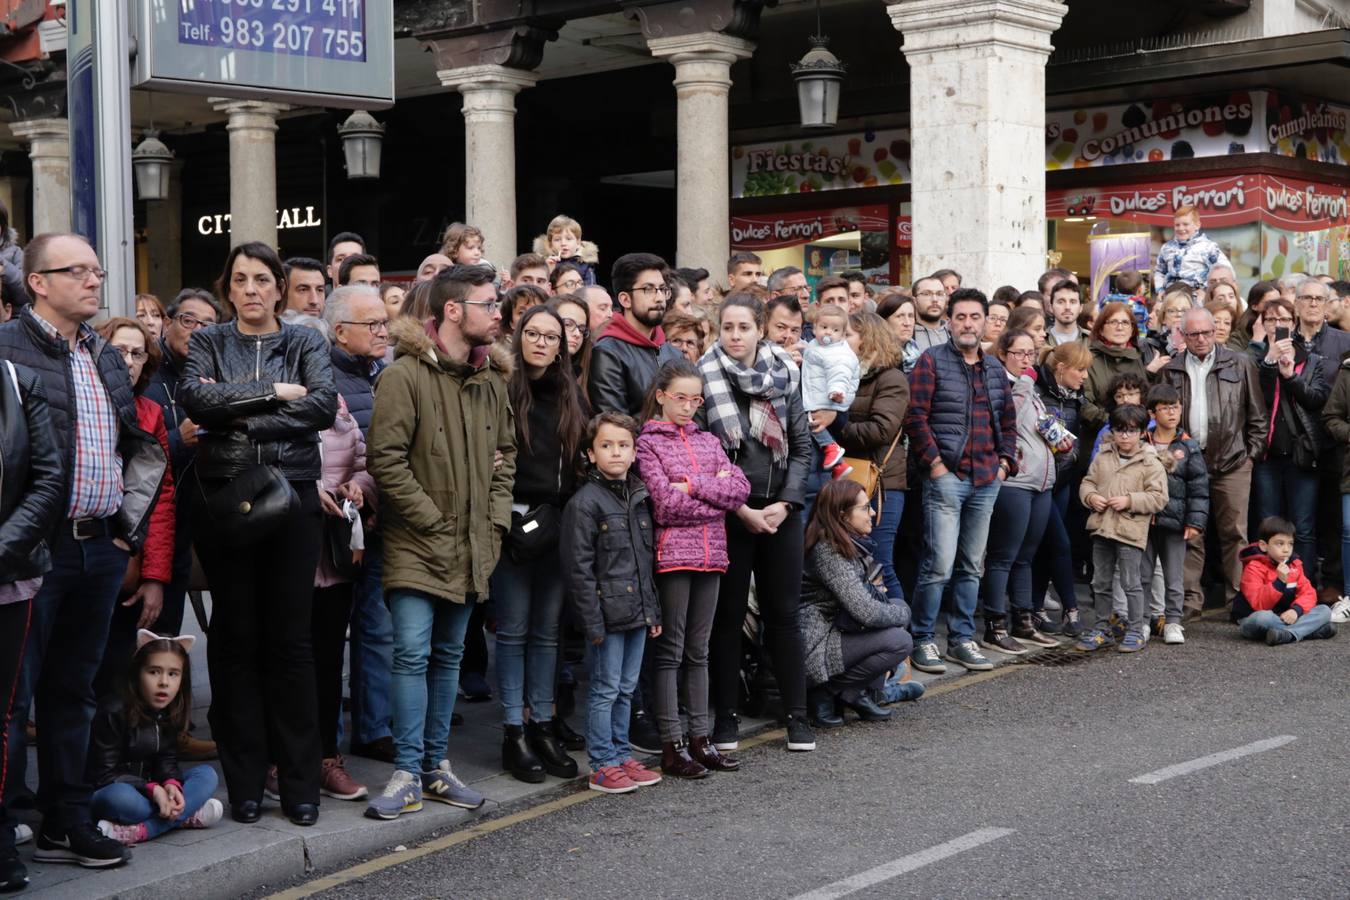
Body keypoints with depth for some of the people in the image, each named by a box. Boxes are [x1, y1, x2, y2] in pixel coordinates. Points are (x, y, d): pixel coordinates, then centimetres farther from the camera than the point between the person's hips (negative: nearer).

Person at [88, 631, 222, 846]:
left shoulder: (170, 712, 4)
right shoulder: (113, 713, -17)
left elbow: (167, 761, 5)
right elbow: (103, 775, -18)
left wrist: (171, 784, -20)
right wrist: (152, 790, -28)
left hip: (148, 787, 8)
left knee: (207, 775, -13)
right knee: (120, 797, -42)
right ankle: (186, 816, -24)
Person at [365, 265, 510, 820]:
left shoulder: (491, 379, 9)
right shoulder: (405, 374, -13)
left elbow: (505, 452, 18)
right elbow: (385, 458, -16)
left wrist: (496, 518, 6)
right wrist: (430, 519, -14)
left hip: (470, 546, 7)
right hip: (416, 545, -7)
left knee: (449, 656, 13)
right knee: (413, 654, -9)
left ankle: (436, 764, 22)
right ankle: (407, 774, -2)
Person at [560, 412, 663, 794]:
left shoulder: (639, 498, 11)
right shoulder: (585, 502, -11)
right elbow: (578, 568, -13)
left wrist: (653, 611, 15)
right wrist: (593, 621, -16)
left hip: (637, 612, 7)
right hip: (608, 613, -7)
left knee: (626, 689, 14)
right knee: (605, 690, 0)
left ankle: (621, 756, 23)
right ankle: (602, 766, 7)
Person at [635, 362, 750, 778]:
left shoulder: (708, 442, 14)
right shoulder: (649, 443, -3)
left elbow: (741, 488, 2)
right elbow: (665, 505, -14)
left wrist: (693, 484, -10)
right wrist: (718, 494, -6)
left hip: (710, 555, 5)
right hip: (672, 555, -5)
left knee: (698, 651, 12)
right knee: (671, 651, -1)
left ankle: (700, 738, 17)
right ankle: (672, 746, 3)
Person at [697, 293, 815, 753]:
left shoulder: (784, 375, 6)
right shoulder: (706, 379, -5)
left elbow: (802, 446, 7)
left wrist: (786, 503, -5)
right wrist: (740, 509, -12)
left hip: (780, 511, 3)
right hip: (729, 512, -3)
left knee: (783, 613, 7)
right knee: (728, 615, 4)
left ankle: (797, 715, 14)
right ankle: (726, 716, 13)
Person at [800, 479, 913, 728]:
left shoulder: (849, 545, 10)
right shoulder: (828, 552, -21)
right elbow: (866, 613, -24)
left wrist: (874, 591, -3)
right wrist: (903, 613, -6)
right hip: (815, 649, -10)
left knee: (897, 605, 5)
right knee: (899, 641, -17)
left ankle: (862, 693, 3)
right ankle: (828, 692, -5)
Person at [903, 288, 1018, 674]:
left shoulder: (995, 368, 15)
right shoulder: (932, 361, -3)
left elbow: (1008, 420, 21)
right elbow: (916, 417, -8)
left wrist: (1005, 461, 9)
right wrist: (934, 463, -12)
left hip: (987, 481, 6)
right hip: (947, 477, -6)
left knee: (971, 567, 11)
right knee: (939, 565, -9)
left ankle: (961, 639, 20)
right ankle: (922, 640, 2)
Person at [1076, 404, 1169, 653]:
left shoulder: (1151, 464, -5)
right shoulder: (1102, 458, 9)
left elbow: (1158, 498, -8)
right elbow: (1087, 482, 15)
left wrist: (1129, 501, -18)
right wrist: (1091, 497, -6)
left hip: (1130, 532, -5)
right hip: (1101, 529, 5)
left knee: (1131, 583, -1)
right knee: (1101, 583, 12)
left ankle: (1136, 630, 10)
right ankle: (1101, 629, 22)